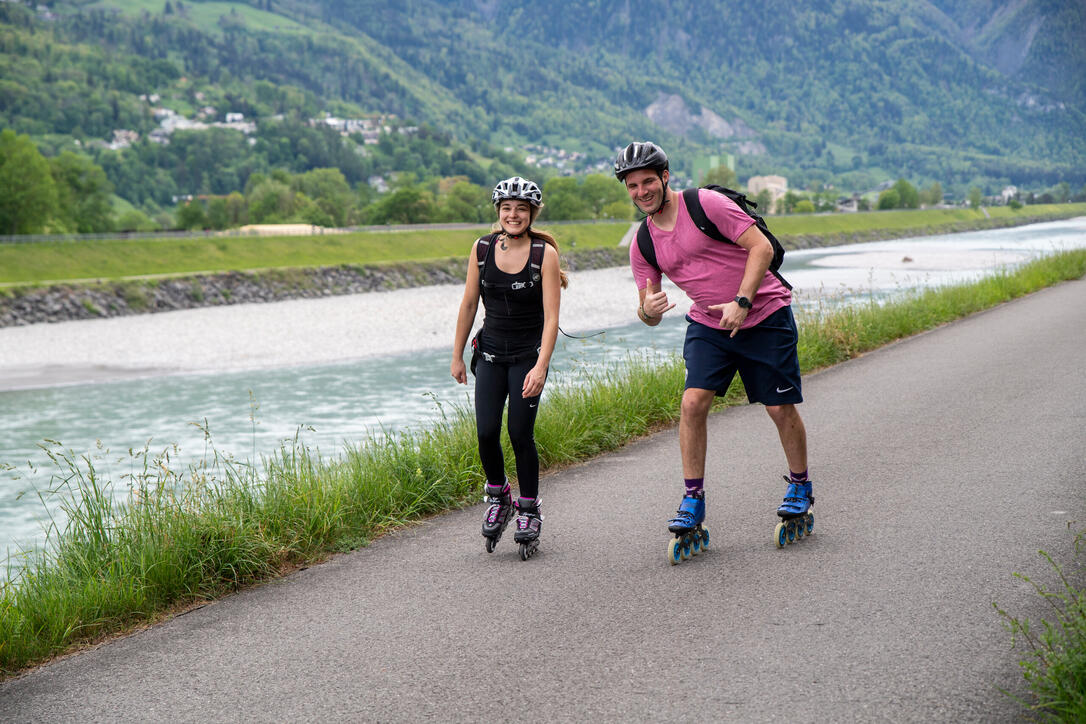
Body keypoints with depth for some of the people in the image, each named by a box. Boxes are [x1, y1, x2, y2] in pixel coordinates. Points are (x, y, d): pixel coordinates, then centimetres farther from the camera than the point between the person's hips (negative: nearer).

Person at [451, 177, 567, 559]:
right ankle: (498, 497, 18)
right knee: (487, 433, -8)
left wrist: (540, 367, -24)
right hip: (491, 353, 3)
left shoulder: (544, 253, -11)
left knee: (521, 435, -8)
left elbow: (551, 317, -15)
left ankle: (529, 511, 11)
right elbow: (469, 304, 8)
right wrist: (457, 355, 10)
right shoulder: (482, 249, -1)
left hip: (529, 355, -3)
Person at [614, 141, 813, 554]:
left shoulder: (707, 203, -15)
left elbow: (761, 246, -17)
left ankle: (799, 487, 22)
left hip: (764, 315, -4)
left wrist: (741, 302, -24)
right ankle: (693, 500, -3)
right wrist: (648, 310, -21)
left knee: (780, 407, 0)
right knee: (693, 402, -13)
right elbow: (649, 316, 4)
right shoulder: (643, 244, 1)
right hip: (708, 324, 4)